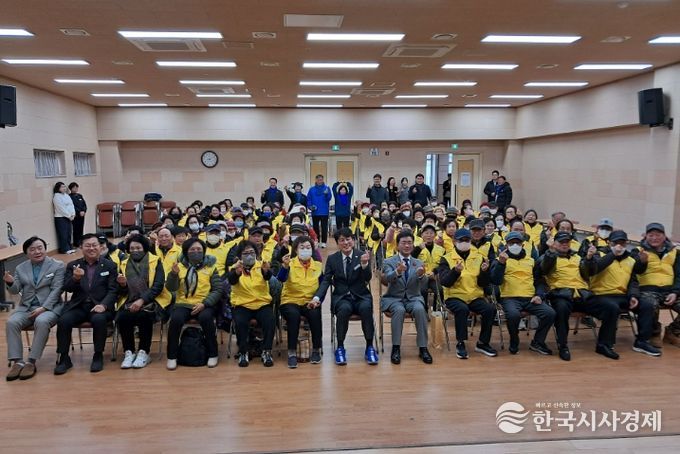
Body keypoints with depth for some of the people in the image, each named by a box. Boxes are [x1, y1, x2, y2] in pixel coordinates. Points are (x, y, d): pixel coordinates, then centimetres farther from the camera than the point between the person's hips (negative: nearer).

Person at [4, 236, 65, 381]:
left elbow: (56, 290, -6)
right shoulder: (20, 268, 14)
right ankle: (17, 362, -21)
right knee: (11, 322, -26)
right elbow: (15, 291, 8)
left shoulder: (57, 266, 1)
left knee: (41, 322, -35)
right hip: (26, 307, 4)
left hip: (49, 307, -4)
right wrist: (10, 282, -15)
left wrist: (43, 308, -18)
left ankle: (31, 362, -27)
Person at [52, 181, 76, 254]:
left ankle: (69, 248, 18)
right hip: (60, 218, -8)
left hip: (68, 217, 8)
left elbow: (71, 205, 11)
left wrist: (73, 214, -2)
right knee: (63, 234, -4)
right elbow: (61, 208, -17)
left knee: (68, 234, 11)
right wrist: (69, 216, -14)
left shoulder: (66, 195, 14)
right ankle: (64, 249, 1)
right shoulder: (56, 196, -11)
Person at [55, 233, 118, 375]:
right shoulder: (73, 265, 13)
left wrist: (103, 305, -18)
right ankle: (63, 358, -8)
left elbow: (113, 290, 0)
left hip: (99, 306, -2)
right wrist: (75, 278, -19)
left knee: (99, 319, -33)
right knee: (63, 320, -26)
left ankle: (98, 356, -13)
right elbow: (67, 288, 4)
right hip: (78, 306, 2)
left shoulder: (110, 266, 7)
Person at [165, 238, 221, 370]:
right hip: (183, 304, 1)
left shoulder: (211, 266, 6)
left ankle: (212, 354, -13)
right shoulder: (180, 265, 9)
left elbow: (218, 290, 0)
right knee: (176, 319, -29)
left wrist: (204, 303, -14)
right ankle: (172, 356, -10)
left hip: (204, 305, -1)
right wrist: (174, 273, -19)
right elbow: (170, 288, 0)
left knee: (206, 318, -32)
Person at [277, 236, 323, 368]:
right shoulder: (290, 263, -1)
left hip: (310, 302, 2)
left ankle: (316, 350, -11)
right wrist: (284, 265, -37)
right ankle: (292, 353, -22)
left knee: (315, 314, -30)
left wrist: (317, 300, -11)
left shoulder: (318, 266, 7)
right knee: (294, 315, -34)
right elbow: (281, 279, -19)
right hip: (291, 301, -2)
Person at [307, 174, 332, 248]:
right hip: (315, 212, 2)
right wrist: (310, 206, -11)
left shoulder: (327, 188, 0)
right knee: (316, 227, 9)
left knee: (324, 227, 1)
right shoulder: (312, 189, 5)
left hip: (324, 212, -2)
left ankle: (323, 242, 7)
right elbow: (308, 199, 5)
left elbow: (329, 198, -10)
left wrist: (326, 194, -29)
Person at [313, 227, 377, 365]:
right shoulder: (332, 258, 5)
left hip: (361, 296, 0)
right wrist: (317, 297, -16)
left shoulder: (362, 256, 1)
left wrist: (364, 264, -31)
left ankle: (369, 347, -17)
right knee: (344, 309, -34)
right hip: (341, 297, 0)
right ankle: (340, 347, -16)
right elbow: (326, 281, 1)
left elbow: (367, 278, -10)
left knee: (366, 308, -33)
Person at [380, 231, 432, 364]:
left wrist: (421, 275, -32)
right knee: (399, 310, -34)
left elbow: (423, 285, -8)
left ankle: (423, 348, -20)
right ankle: (396, 348, -23)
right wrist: (397, 272, -43)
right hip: (394, 298, -2)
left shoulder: (419, 263, 8)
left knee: (420, 309, -30)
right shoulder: (388, 262, 1)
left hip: (413, 298, 2)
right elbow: (387, 278, -21)